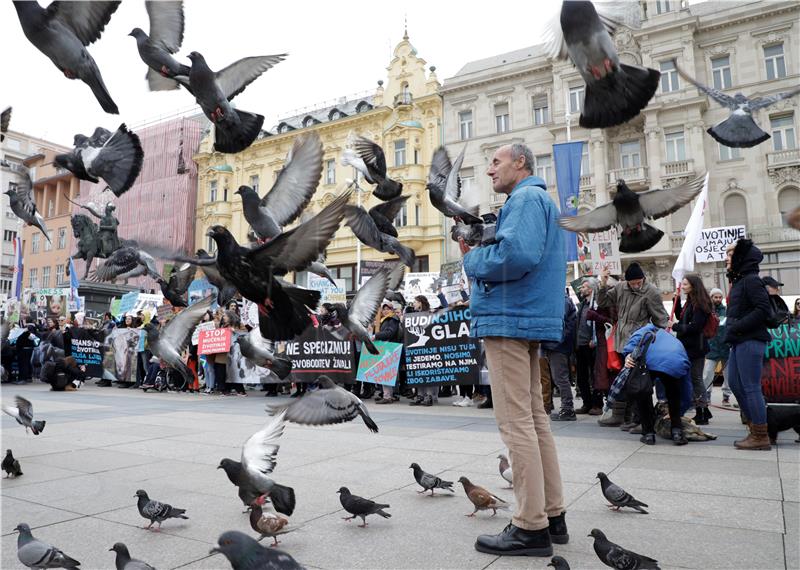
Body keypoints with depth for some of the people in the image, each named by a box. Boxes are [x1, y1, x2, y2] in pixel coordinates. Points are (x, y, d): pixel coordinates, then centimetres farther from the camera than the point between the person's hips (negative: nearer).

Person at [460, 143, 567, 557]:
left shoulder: (527, 197, -8)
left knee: (516, 423, -7)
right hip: (529, 319, 11)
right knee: (534, 417, 12)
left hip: (510, 319, -11)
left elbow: (517, 255, -25)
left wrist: (473, 259, -8)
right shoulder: (539, 199, 25)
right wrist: (477, 254, 12)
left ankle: (531, 527, -1)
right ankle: (552, 516, 20)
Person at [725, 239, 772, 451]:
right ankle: (754, 428, 22)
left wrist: (738, 327, -19)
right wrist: (732, 330, 10)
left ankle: (760, 437, 2)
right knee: (735, 383, 13)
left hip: (750, 341, -10)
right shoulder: (738, 280, 18)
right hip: (739, 342, 10)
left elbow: (763, 309, -21)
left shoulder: (751, 280, -11)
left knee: (751, 388, -6)